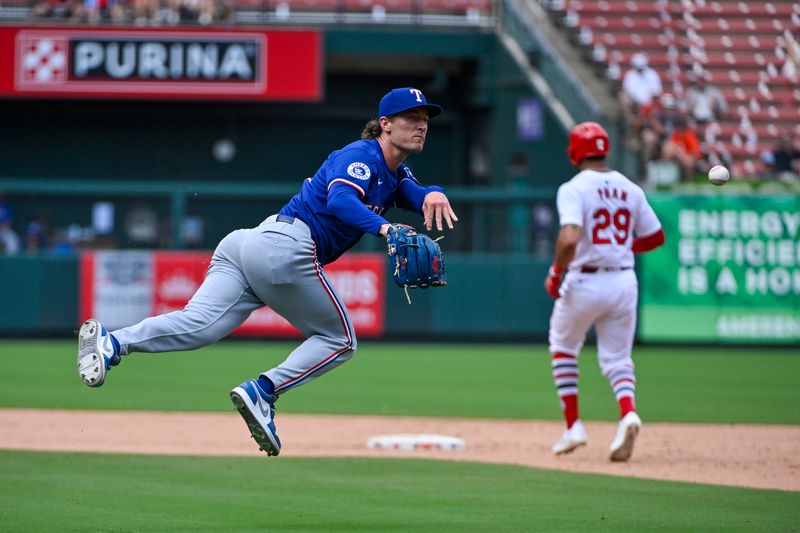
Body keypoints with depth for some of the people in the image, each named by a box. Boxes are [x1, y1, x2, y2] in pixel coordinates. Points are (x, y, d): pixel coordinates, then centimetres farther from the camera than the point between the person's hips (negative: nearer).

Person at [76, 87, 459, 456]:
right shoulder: (362, 156, -4)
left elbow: (416, 195, 13)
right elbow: (339, 199, -22)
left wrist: (433, 195, -11)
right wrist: (383, 227, -39)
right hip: (285, 248, -8)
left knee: (200, 324, -13)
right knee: (339, 340, 4)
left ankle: (112, 344, -33)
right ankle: (262, 391, -13)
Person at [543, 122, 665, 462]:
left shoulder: (573, 189, -11)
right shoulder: (630, 189, 6)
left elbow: (569, 239, -26)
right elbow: (656, 237, 12)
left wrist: (555, 274, -12)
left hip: (584, 281, -4)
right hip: (624, 281, 4)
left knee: (563, 349, 19)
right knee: (617, 359, 10)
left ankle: (573, 426, 12)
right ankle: (628, 414, -19)